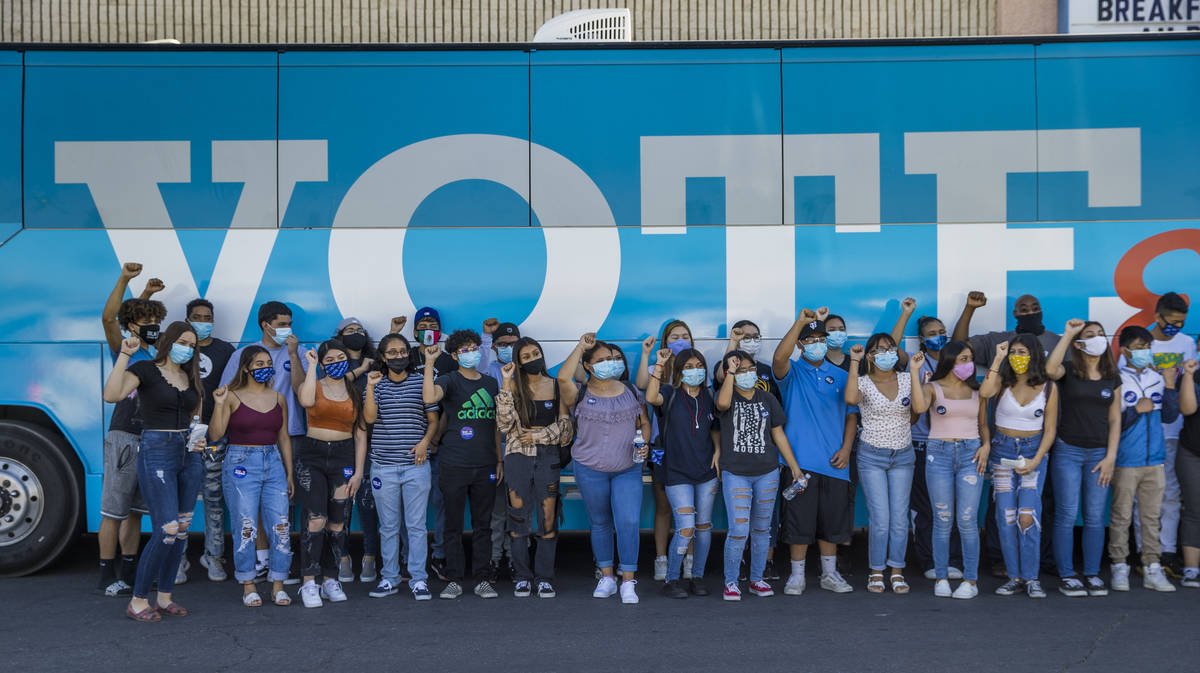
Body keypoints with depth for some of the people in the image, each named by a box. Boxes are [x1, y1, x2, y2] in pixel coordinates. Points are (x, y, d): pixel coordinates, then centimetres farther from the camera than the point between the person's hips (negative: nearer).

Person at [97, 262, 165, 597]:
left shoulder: (157, 355, 12)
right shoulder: (124, 349, -5)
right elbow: (109, 318, -20)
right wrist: (124, 278, -27)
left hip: (152, 440, 7)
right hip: (124, 437, -7)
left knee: (135, 511, 13)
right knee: (113, 511, -2)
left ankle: (128, 572, 21)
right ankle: (107, 578, 3)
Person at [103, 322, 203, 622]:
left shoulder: (190, 377, 15)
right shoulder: (145, 369, -5)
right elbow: (112, 395, -23)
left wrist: (199, 440, 10)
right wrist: (125, 354, -23)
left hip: (188, 455, 7)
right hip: (156, 452, -7)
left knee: (182, 529, 7)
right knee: (166, 531, -11)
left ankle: (164, 596, 19)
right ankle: (138, 601, 2)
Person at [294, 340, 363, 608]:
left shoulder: (355, 393, 11)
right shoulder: (313, 385, 5)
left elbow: (360, 433, 10)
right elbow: (306, 400, -22)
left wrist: (359, 471, 3)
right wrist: (311, 365, -9)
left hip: (343, 457, 2)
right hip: (312, 456, -2)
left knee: (338, 523, 2)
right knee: (316, 519, -14)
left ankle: (330, 580, 14)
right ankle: (309, 583, -8)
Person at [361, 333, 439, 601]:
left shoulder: (421, 383, 6)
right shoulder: (376, 384, 8)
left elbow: (433, 420, 8)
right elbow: (369, 417, -6)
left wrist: (425, 442, -8)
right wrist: (370, 387, -14)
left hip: (416, 465, -1)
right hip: (383, 466, 1)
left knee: (416, 525, 0)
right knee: (388, 526, 8)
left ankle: (419, 579, 6)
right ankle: (389, 578, 16)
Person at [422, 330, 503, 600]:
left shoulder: (490, 383, 14)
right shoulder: (449, 380, -1)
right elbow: (429, 397, -24)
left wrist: (499, 460, 15)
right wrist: (429, 363, -26)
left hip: (485, 466, 3)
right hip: (454, 465, -3)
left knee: (483, 524, 6)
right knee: (453, 524, 3)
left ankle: (483, 580, 12)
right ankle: (454, 580, 10)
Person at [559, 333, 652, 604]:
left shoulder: (630, 391, 6)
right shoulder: (580, 395, -4)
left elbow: (644, 422, 14)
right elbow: (563, 378, -25)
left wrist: (643, 443, -7)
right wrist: (580, 347, -19)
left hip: (628, 470, 1)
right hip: (590, 470, -1)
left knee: (628, 523, -10)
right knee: (600, 523, 11)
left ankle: (628, 582, -1)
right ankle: (606, 577, 25)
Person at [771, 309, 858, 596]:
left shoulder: (841, 376, 12)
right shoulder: (793, 371, 2)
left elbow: (851, 415, 13)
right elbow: (779, 358, -22)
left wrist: (846, 449, 0)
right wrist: (800, 322, -24)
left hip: (833, 461, 3)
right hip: (800, 458, -3)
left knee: (831, 518, 9)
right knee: (799, 518, 0)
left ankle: (830, 574, 22)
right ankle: (797, 575, 12)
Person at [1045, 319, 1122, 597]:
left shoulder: (1112, 379, 9)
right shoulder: (1068, 373, -2)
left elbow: (1114, 420, 8)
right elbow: (1050, 369, -27)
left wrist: (1110, 457, -1)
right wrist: (1067, 334, -20)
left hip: (1099, 453, 3)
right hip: (1068, 451, -3)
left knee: (1095, 516, 4)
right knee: (1067, 514, -2)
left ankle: (1092, 574, 14)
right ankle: (1066, 575, 6)